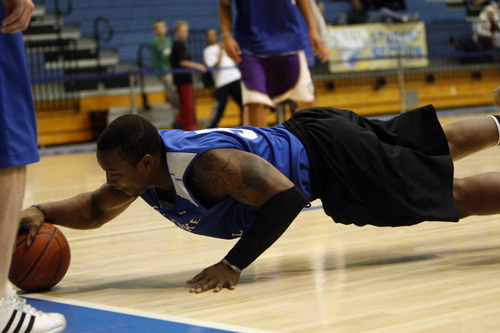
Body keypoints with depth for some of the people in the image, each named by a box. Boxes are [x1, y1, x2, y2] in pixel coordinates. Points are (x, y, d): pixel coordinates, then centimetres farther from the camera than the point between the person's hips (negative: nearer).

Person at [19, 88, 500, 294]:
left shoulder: (206, 165, -38)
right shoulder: (142, 167, -11)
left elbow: (284, 195, -39)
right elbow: (96, 209, 5)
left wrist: (234, 265, -41)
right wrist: (44, 212, -14)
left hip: (328, 153, -7)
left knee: (450, 195, 1)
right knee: (439, 150, 25)